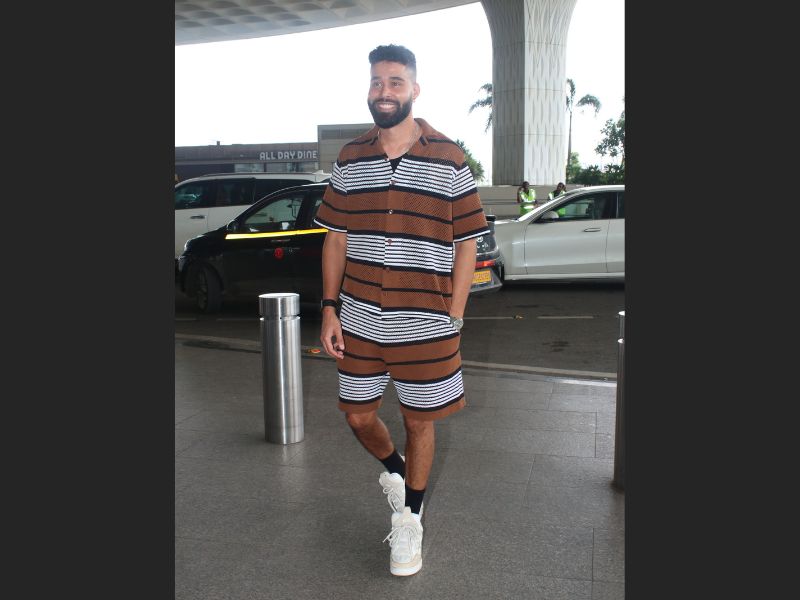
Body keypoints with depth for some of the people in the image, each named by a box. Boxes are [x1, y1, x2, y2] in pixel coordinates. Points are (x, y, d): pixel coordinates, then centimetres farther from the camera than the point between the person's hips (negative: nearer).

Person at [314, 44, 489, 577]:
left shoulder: (448, 159, -4)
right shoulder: (350, 159, 5)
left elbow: (466, 244, -2)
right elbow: (336, 238, 9)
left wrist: (453, 319, -6)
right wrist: (330, 309, 3)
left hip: (425, 326, -3)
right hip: (359, 321, 3)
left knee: (419, 422, 10)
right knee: (358, 416, 12)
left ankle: (409, 520, 33)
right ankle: (393, 468, 46)